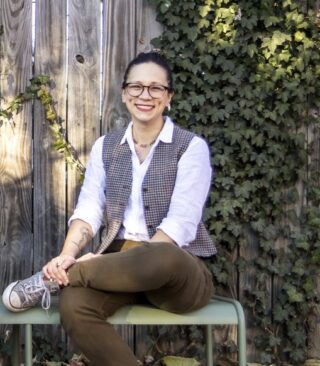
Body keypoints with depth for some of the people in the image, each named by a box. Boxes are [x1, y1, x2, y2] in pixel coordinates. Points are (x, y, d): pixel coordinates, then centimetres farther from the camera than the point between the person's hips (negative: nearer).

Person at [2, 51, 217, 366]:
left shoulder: (191, 147, -3)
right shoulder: (105, 147, 12)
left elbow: (180, 224, -14)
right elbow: (89, 209, 1)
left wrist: (102, 264, -24)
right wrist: (67, 255, -22)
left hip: (178, 270, -2)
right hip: (120, 263, 3)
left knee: (159, 259, -40)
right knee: (74, 305, -32)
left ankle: (53, 279, -21)